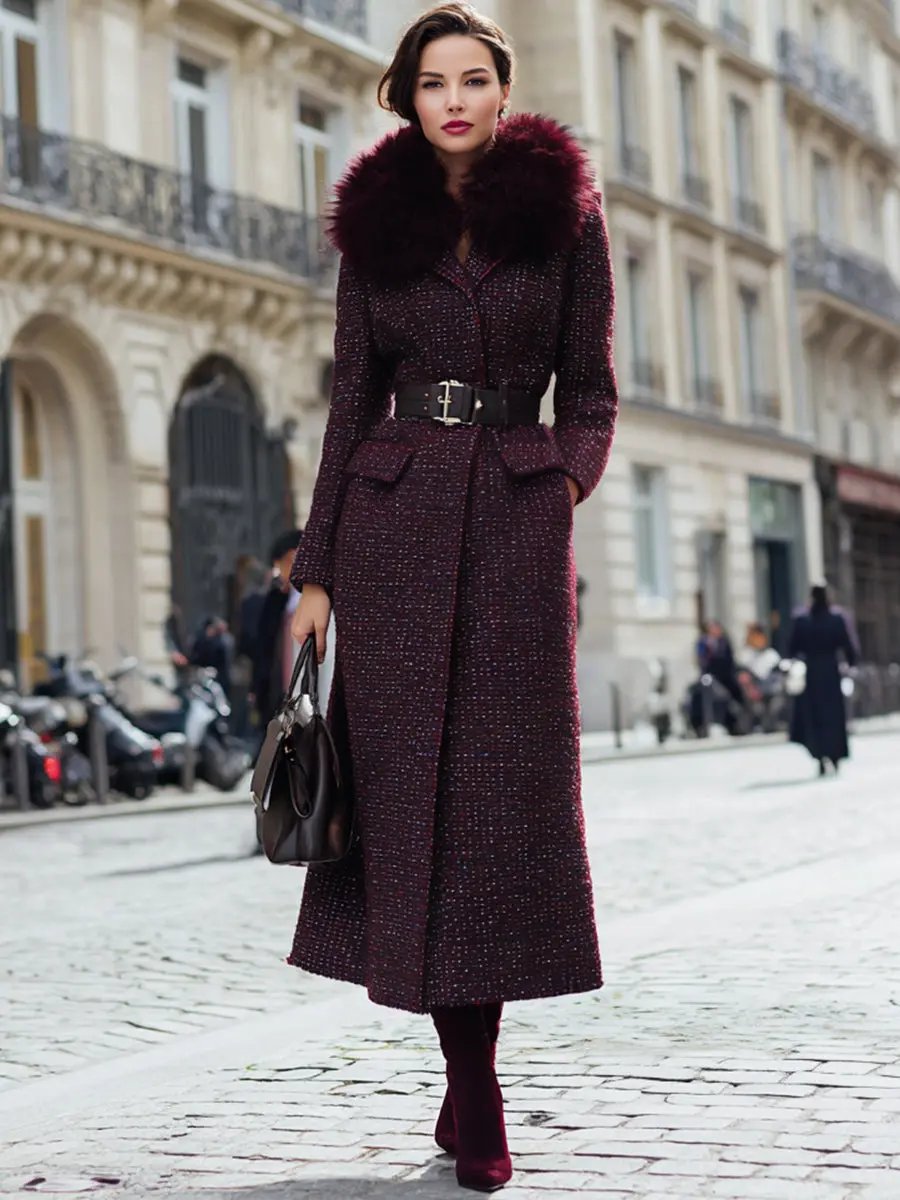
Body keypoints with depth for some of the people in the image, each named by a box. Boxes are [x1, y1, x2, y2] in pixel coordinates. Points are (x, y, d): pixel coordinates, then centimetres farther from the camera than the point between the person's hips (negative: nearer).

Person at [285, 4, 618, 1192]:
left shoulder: (564, 208, 5)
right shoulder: (376, 223, 9)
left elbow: (591, 394, 8)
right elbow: (353, 404, 9)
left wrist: (565, 485, -11)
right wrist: (318, 569, 4)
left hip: (515, 521, -1)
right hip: (395, 521, 2)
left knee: (504, 791, -4)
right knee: (408, 786, -1)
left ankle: (473, 1079, 9)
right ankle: (471, 1086, 11)